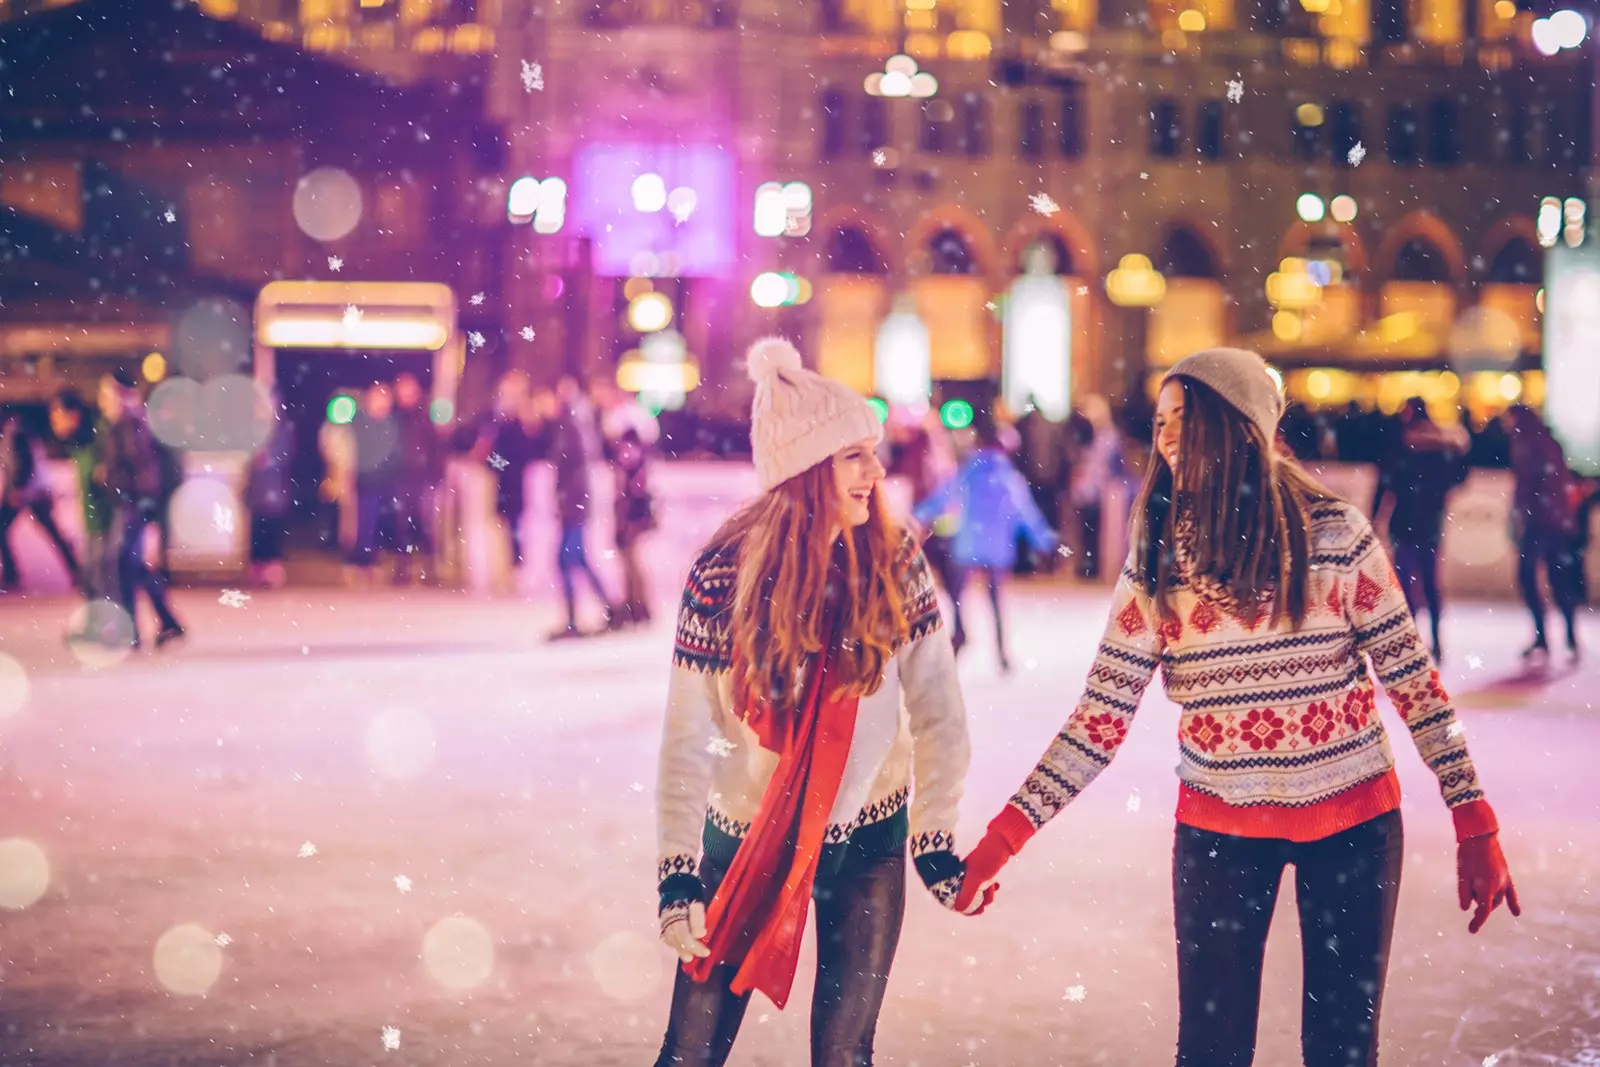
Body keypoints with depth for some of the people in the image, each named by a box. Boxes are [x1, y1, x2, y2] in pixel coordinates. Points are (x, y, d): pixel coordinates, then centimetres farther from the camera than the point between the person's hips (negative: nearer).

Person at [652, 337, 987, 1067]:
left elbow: (935, 705, -5)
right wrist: (678, 869, -16)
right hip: (746, 835, -1)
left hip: (866, 841, 1)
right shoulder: (725, 573, -15)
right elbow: (686, 737, -13)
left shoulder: (893, 561, -10)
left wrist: (934, 837, -6)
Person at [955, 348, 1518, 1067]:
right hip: (1219, 828, 1)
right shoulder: (1156, 561, -4)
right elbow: (1103, 717, -5)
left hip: (1352, 821, -1)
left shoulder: (1335, 535, -10)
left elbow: (1413, 680, -4)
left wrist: (1474, 825, -6)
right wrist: (1007, 833, -13)